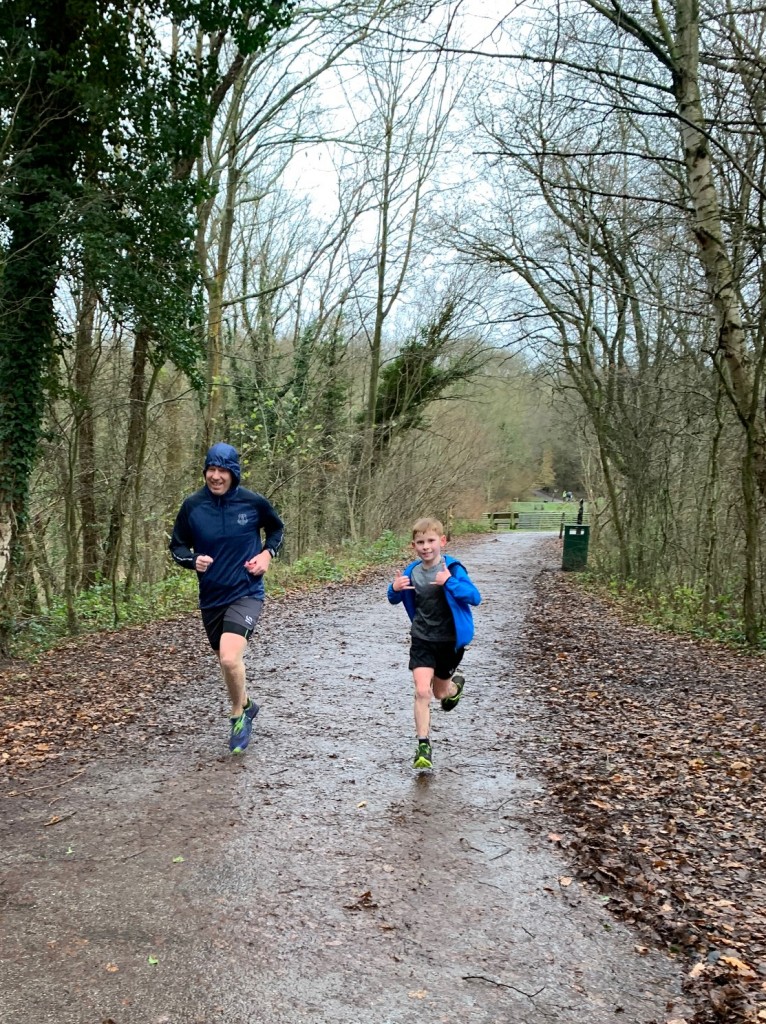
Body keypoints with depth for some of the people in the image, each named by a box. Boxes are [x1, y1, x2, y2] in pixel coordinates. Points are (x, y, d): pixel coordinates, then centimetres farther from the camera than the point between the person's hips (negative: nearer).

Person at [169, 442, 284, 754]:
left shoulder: (253, 502, -9)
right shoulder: (192, 506, -6)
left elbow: (277, 528, 11)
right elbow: (177, 546, 5)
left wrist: (267, 553, -6)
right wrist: (193, 560, -16)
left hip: (246, 592, -3)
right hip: (211, 597, 4)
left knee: (230, 658, -22)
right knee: (226, 661, 17)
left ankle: (238, 714, 6)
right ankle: (246, 705, 46)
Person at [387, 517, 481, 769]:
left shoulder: (452, 568, -15)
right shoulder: (412, 571, -4)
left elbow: (475, 597, -24)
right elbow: (395, 599, 11)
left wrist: (450, 582, -35)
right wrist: (395, 589, -13)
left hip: (450, 640, -2)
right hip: (422, 640, 2)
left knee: (440, 692, 17)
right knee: (422, 691, -14)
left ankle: (455, 685, 53)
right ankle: (423, 746, -5)